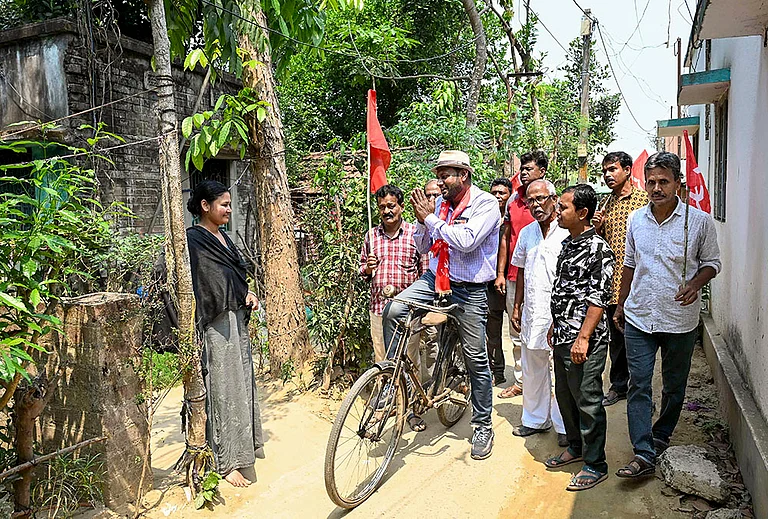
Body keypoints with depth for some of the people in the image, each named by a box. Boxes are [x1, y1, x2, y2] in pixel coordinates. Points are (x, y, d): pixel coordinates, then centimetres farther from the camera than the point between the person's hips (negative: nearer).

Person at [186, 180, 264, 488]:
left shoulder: (222, 237, 15)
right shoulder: (194, 239, -12)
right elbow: (214, 282, -17)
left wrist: (246, 297, 2)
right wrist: (245, 294, -9)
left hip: (237, 319, 9)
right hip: (216, 324, -9)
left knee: (241, 382, 15)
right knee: (223, 388, -3)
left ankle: (242, 444, 30)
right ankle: (227, 461, 6)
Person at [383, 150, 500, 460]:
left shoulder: (486, 204, -11)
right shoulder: (439, 204, 4)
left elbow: (466, 241, -27)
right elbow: (423, 248, 10)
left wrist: (430, 219, -19)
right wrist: (422, 221, -9)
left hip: (469, 289, -4)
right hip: (435, 279, 5)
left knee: (476, 359, 3)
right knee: (393, 311, -19)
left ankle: (483, 426, 22)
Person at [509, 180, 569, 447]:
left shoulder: (567, 232, -7)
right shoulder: (526, 232, 11)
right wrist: (517, 307, 15)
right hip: (531, 312, 6)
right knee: (532, 370, 15)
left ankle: (565, 426, 19)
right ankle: (535, 419, 31)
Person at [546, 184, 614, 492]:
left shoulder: (597, 249, -15)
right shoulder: (567, 244, 12)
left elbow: (599, 298, -19)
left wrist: (583, 338, -22)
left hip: (584, 342, -9)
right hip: (562, 338, 9)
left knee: (588, 402, 3)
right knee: (564, 395, 19)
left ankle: (595, 466, 18)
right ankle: (575, 447, 38)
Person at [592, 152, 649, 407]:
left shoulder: (643, 199, -5)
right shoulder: (606, 203, 14)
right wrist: (597, 228, 0)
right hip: (611, 281, 6)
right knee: (615, 337, 15)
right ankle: (618, 385, 28)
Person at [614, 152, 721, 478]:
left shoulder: (699, 221, -6)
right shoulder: (636, 220, 3)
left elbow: (712, 263, 4)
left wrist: (695, 284, -18)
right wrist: (621, 306, 17)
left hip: (680, 320, -1)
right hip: (639, 318, 2)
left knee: (674, 386, 14)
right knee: (638, 386, -3)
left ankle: (661, 436, 36)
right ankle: (643, 454, 1)